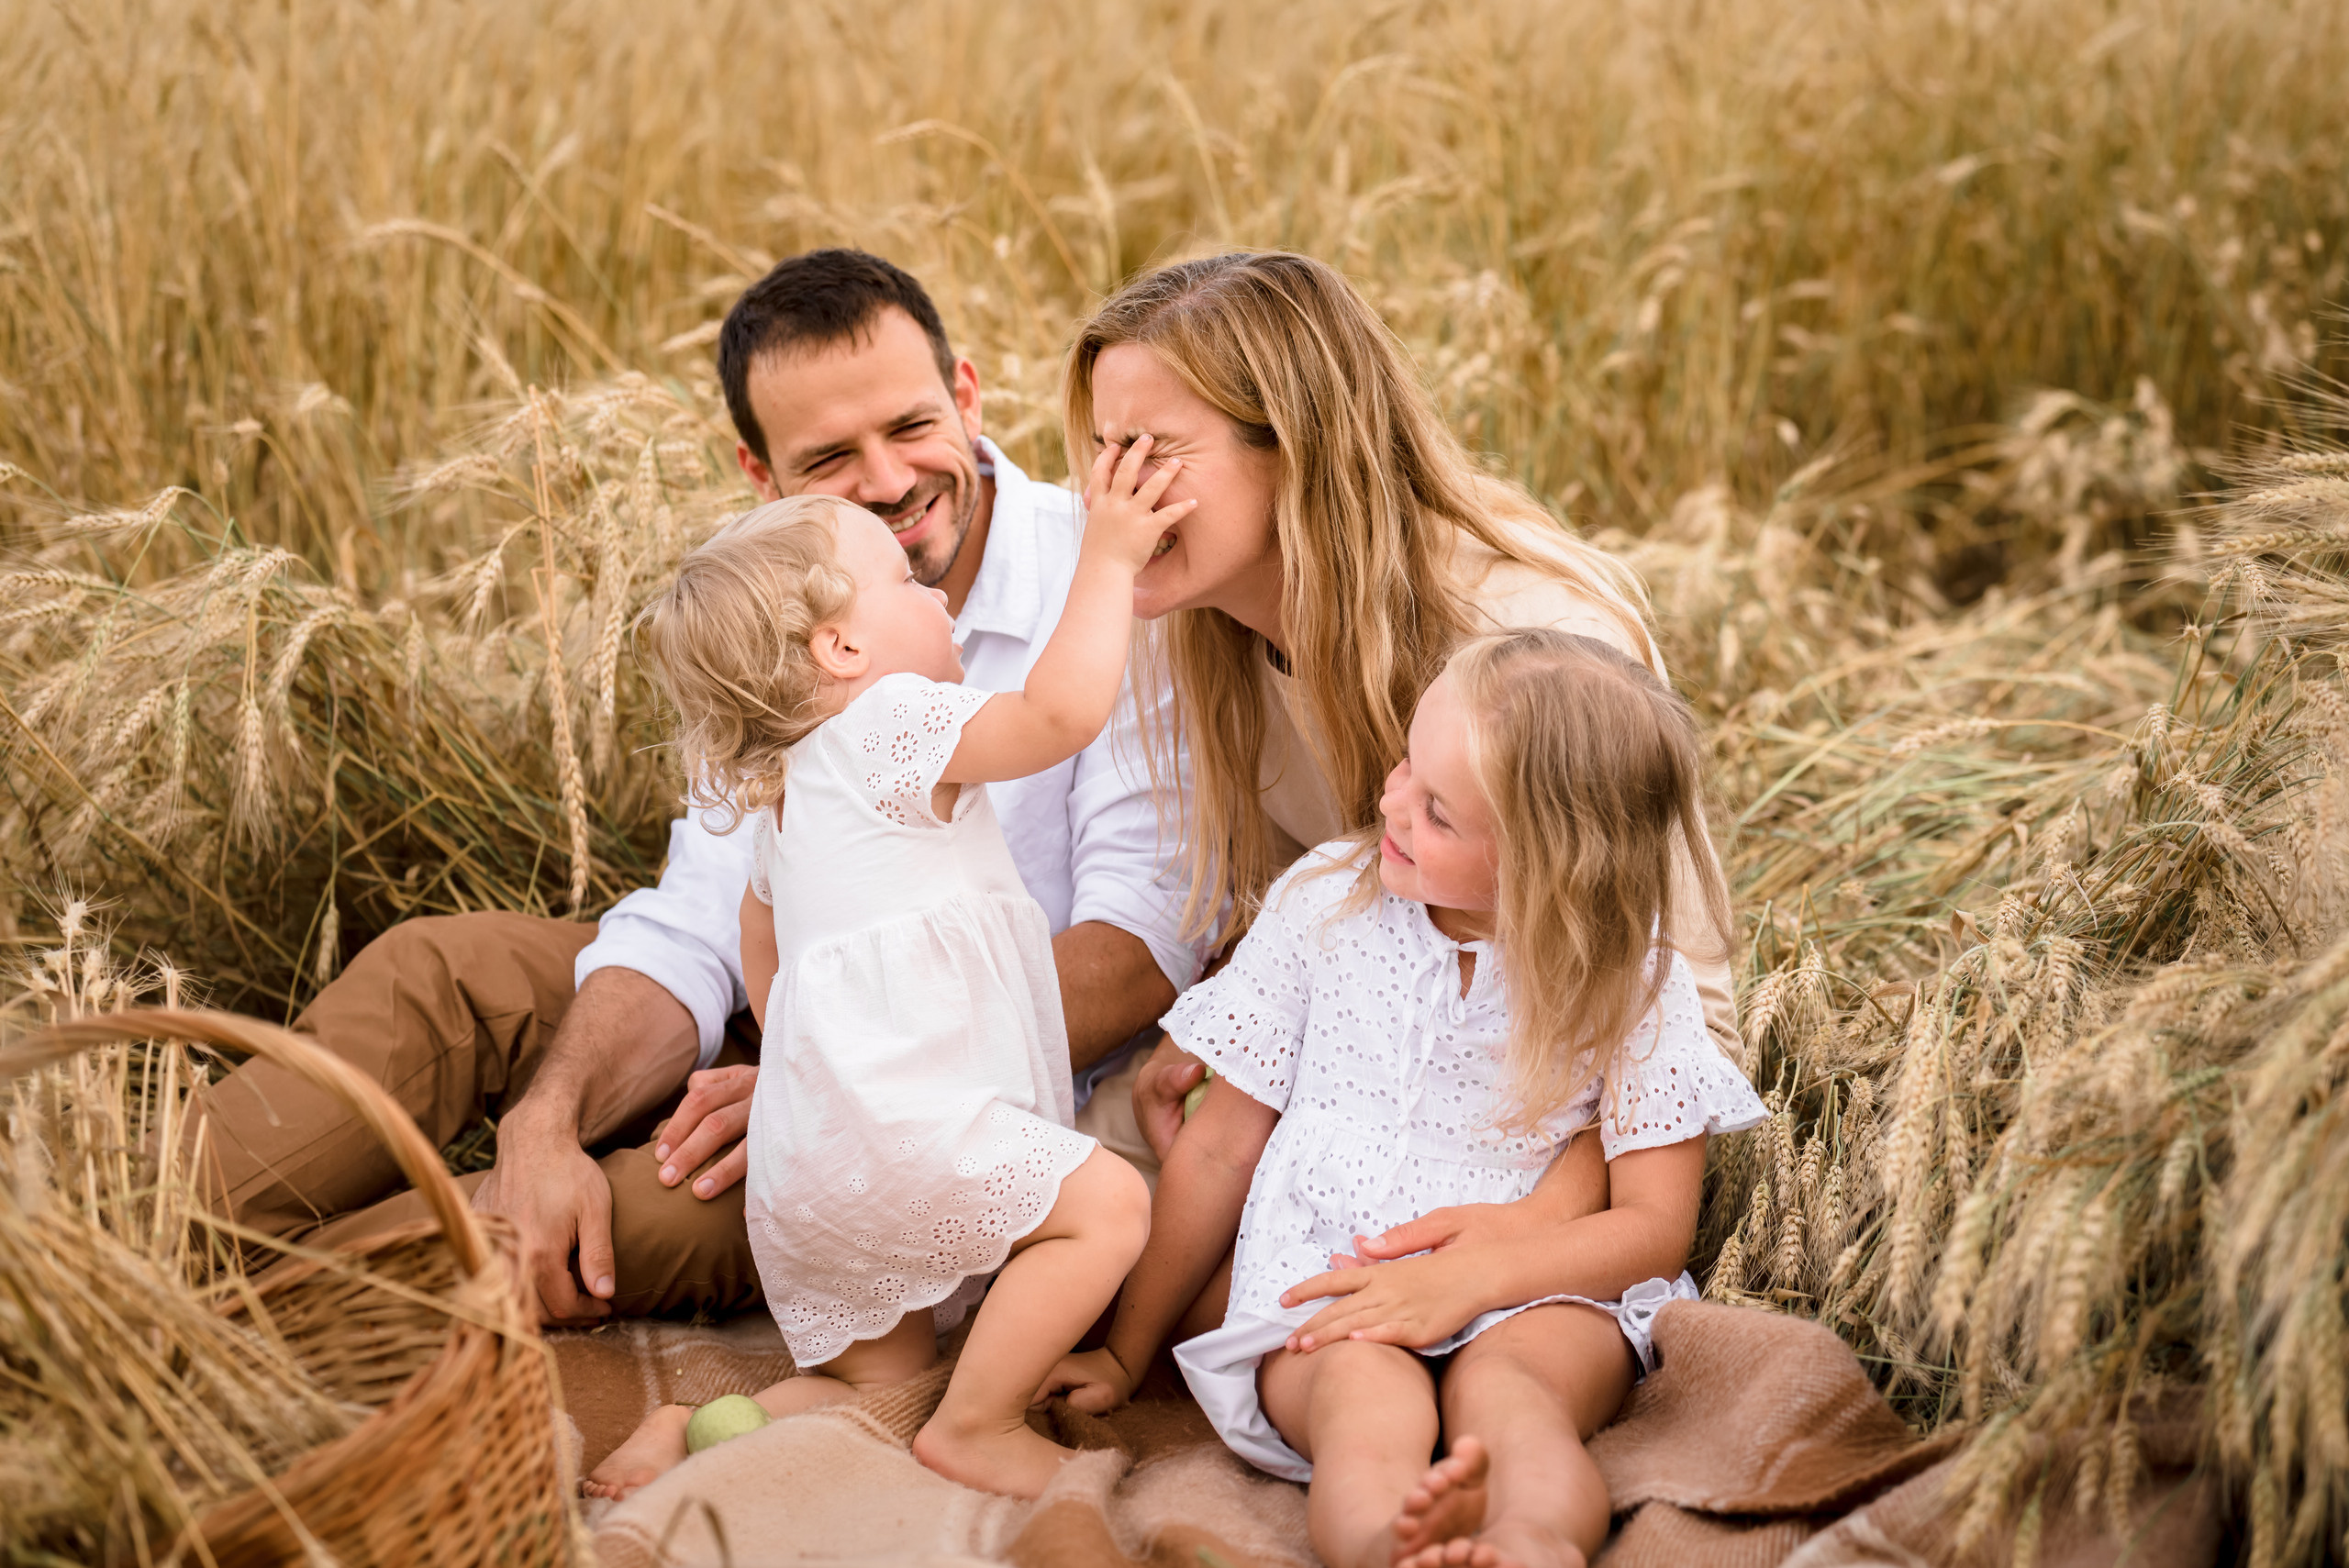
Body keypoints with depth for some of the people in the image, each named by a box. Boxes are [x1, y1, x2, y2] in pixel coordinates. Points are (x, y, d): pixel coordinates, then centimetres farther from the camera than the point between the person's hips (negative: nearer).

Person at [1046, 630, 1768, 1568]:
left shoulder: (1631, 980, -2)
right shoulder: (1322, 905, 3)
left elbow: (1658, 1225, -3)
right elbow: (1220, 1150, 10)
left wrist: (1464, 1280, -17)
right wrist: (1126, 1353, 13)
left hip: (1539, 1290, 0)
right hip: (1321, 1283, 1)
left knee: (1501, 1391, -34)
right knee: (1367, 1395, -33)